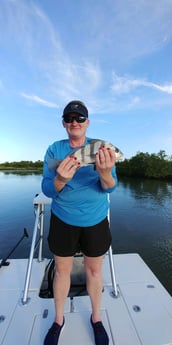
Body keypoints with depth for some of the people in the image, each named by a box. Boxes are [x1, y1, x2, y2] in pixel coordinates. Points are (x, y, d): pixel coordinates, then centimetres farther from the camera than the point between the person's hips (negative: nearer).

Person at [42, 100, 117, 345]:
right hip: (63, 219, 1)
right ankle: (58, 320, 45)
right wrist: (60, 180, -33)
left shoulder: (100, 148, -6)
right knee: (62, 270, 16)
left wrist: (105, 172, -37)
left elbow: (110, 187, -14)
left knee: (94, 270, 16)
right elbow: (47, 189, -11)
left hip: (95, 220, 0)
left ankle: (96, 318, 45)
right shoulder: (54, 149, -5)